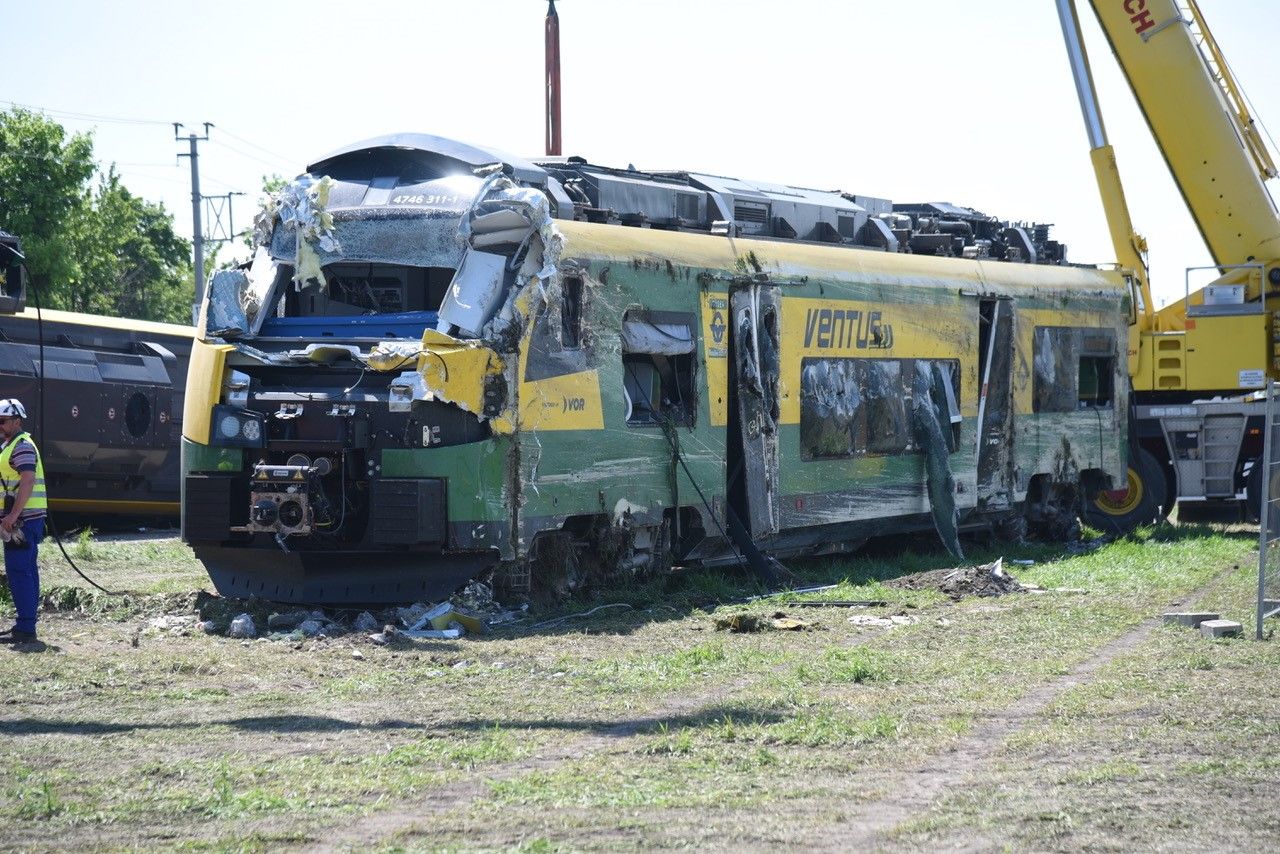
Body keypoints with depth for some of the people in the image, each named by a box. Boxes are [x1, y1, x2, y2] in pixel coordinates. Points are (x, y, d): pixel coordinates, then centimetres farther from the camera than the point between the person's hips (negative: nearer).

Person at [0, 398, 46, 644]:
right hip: (21, 519, 11)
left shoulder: (22, 446, -13)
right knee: (26, 571, 13)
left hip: (23, 518, -11)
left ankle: (25, 629, -13)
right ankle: (26, 626, 18)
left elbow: (27, 482, -23)